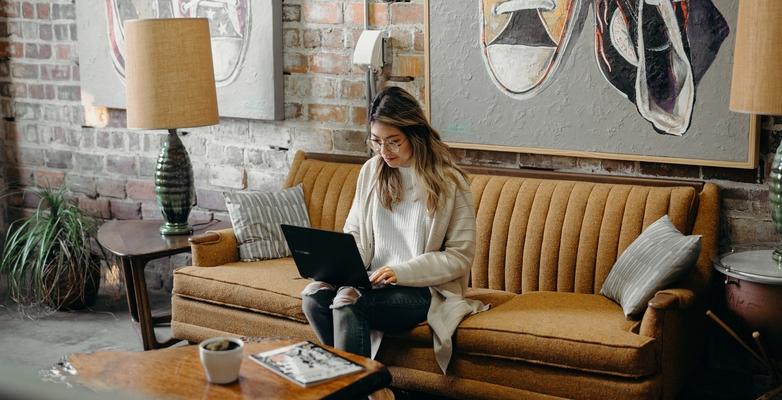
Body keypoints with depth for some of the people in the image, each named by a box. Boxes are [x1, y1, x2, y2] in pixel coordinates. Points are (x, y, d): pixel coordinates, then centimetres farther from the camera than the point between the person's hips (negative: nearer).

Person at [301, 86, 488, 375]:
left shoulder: (449, 183, -7)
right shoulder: (372, 171, 9)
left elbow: (461, 256, -8)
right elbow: (354, 233, 15)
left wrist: (401, 272, -19)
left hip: (424, 289, -5)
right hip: (373, 282, 6)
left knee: (347, 302, -31)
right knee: (313, 294, -23)